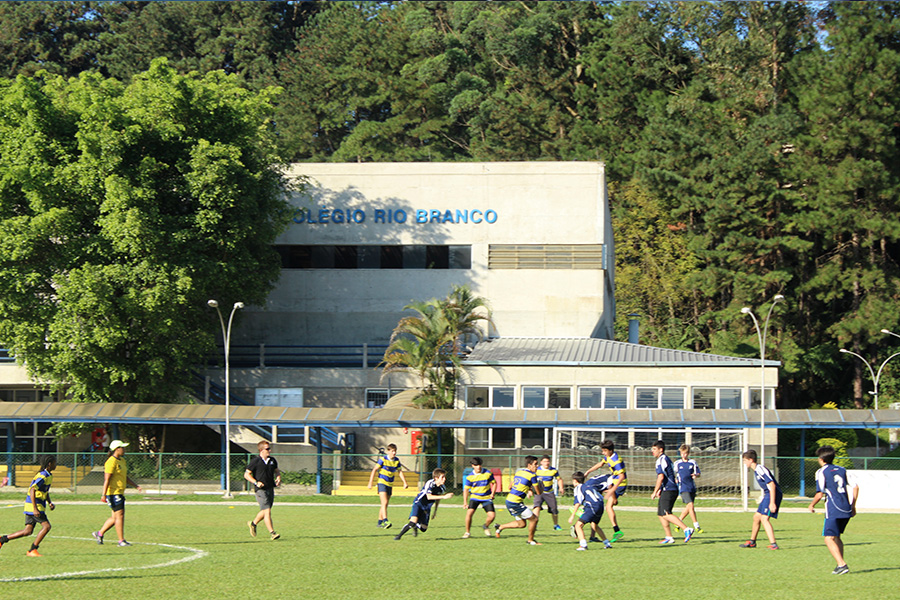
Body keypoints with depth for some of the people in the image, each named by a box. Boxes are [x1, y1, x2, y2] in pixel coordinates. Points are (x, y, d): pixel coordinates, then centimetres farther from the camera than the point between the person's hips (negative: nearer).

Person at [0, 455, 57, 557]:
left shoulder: (49, 476, 14)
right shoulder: (43, 476, -18)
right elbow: (32, 490, -25)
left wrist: (50, 503, 14)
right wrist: (35, 509, -28)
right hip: (33, 506, -10)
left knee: (28, 531, 7)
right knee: (46, 526, -13)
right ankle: (32, 550, -10)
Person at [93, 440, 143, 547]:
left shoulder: (122, 460, 16)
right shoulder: (111, 462, -14)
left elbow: (126, 477, 25)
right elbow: (107, 479, -17)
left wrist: (136, 486, 17)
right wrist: (103, 495, -20)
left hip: (120, 493, 10)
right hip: (113, 493, -10)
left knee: (115, 517, 12)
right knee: (119, 515, -9)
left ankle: (99, 534, 25)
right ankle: (121, 540, -6)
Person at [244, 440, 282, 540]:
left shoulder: (272, 460, 9)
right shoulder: (255, 461, -8)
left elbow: (277, 471, 25)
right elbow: (246, 474, -5)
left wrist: (278, 478, 3)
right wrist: (256, 482, -19)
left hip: (270, 489, 7)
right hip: (261, 490, -7)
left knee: (265, 511, 16)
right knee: (267, 511, -14)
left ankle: (253, 523, 41)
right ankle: (272, 533, -14)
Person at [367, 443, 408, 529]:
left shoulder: (397, 461, 3)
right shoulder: (383, 459, -12)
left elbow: (400, 471, 11)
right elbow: (374, 470, -9)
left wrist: (405, 482, 0)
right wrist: (370, 483, -11)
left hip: (390, 484, 6)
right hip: (382, 482, -6)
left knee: (385, 504, 10)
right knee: (384, 502, -19)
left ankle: (380, 522, 19)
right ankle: (385, 521, -27)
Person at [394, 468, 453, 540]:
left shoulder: (442, 488, -4)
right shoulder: (430, 483, -25)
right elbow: (429, 497, -36)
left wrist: (435, 511, 20)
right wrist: (444, 497, -39)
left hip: (427, 508, 6)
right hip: (418, 504, -6)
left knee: (423, 529, 4)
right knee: (413, 522, -28)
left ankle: (415, 526, 40)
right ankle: (399, 535, -9)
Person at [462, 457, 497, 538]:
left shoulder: (488, 473, -8)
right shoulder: (469, 477, -8)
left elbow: (494, 483, 6)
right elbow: (466, 489, -1)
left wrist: (492, 493, -8)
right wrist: (465, 502, -9)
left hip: (486, 498, 1)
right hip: (475, 497, -1)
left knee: (492, 515, -11)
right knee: (469, 512, -21)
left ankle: (485, 526, 24)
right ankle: (467, 532, -3)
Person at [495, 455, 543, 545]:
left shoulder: (519, 471, 14)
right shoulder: (532, 475, -11)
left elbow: (510, 487, 23)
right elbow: (538, 492, -6)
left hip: (509, 500, 9)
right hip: (515, 503, -9)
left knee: (521, 524, 18)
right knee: (534, 519, 1)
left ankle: (499, 527, 20)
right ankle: (530, 540, 15)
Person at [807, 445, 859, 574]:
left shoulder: (821, 472, -3)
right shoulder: (842, 470, 15)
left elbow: (819, 494, -9)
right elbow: (855, 487, 11)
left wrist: (812, 505, 10)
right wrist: (853, 506, 20)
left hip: (833, 510, -7)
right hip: (847, 510, 7)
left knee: (829, 538, -6)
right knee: (836, 537, 20)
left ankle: (842, 564, -19)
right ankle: (840, 565, 18)